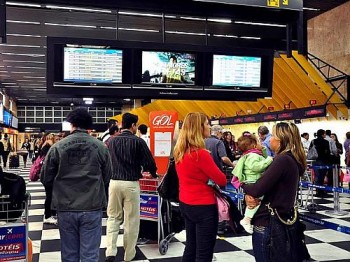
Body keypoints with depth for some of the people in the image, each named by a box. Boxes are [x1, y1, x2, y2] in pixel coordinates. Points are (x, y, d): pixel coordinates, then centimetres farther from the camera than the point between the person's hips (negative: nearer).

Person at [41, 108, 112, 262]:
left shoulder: (57, 147, -4)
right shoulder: (101, 147, -4)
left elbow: (46, 180, 3)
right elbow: (107, 177, 7)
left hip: (66, 209, 1)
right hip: (92, 208, -1)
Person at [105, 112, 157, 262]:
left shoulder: (112, 141, 6)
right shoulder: (138, 142, -7)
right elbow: (149, 162, -5)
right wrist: (153, 174, 16)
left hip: (114, 182, 4)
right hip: (131, 184, -3)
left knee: (113, 218, 14)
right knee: (131, 220, 9)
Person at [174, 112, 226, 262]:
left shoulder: (180, 151, 3)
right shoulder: (200, 154, -22)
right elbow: (222, 180, -14)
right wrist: (216, 180, 6)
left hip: (185, 204, 9)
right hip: (203, 206, -9)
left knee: (191, 247, 20)